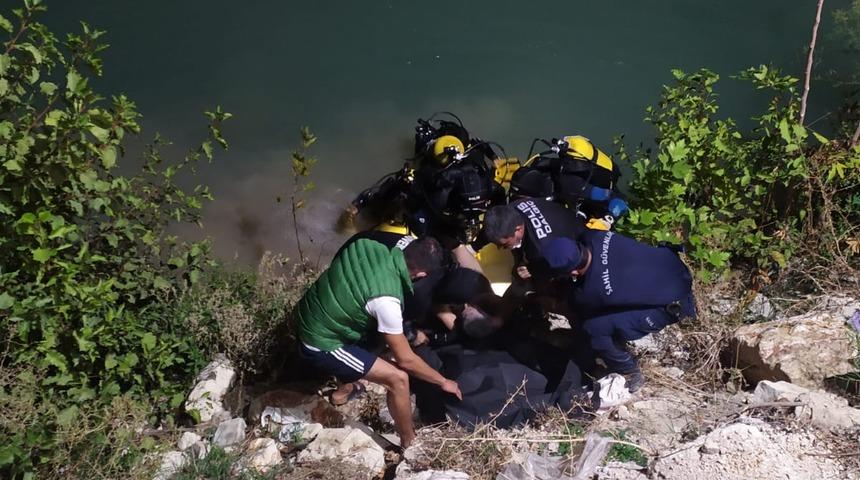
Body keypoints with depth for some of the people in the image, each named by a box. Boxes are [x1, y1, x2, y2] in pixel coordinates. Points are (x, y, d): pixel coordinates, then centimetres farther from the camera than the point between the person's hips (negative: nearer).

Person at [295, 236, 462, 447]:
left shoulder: (372, 248, -10)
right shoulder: (386, 300, -30)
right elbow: (405, 359, -18)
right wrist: (443, 382, -3)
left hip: (307, 313, 9)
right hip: (320, 344, -9)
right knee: (398, 378, -8)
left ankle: (348, 382, 52)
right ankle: (410, 444, 12)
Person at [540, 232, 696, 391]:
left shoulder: (592, 291, -29)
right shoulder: (594, 237, -18)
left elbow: (574, 307, -3)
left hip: (671, 304, -7)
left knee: (594, 329, -13)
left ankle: (631, 377, 11)